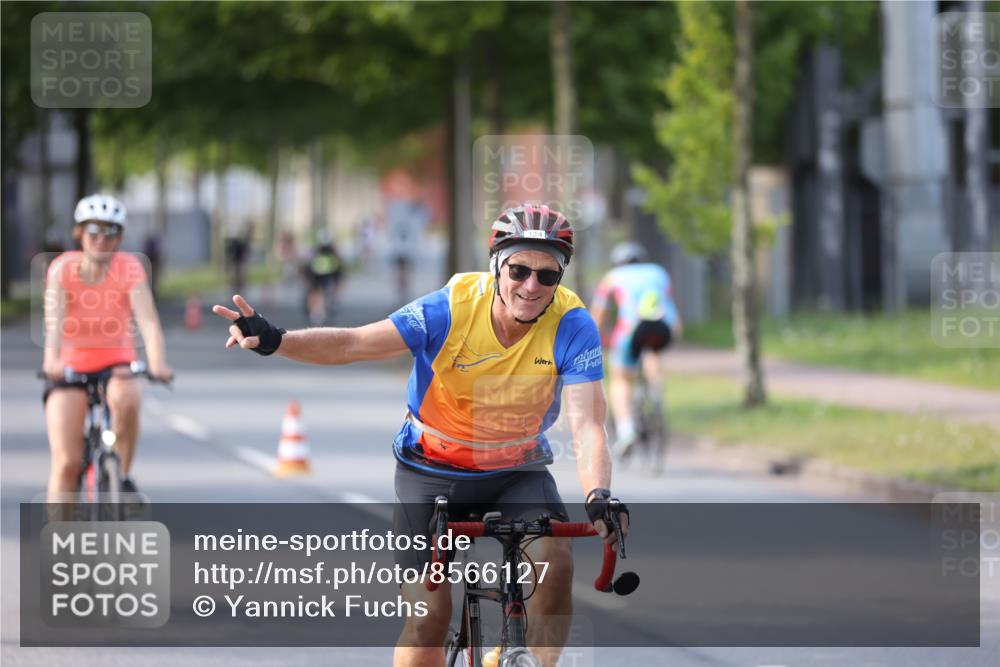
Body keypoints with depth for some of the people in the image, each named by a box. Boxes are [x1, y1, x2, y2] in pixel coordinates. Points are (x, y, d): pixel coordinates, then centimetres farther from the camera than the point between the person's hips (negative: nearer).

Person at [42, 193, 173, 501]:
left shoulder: (129, 268, -12)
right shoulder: (63, 268, -13)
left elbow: (147, 319, -26)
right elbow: (54, 317, -28)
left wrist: (157, 363, -44)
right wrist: (52, 360, -48)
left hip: (115, 362, 0)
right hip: (71, 365, 0)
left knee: (126, 399, -35)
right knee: (66, 461, -12)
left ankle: (123, 476, -11)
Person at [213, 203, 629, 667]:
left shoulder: (572, 327, -21)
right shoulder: (450, 309, -23)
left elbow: (587, 426, -28)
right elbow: (354, 343, -29)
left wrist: (598, 498, -47)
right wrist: (274, 340, -46)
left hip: (517, 472, 1)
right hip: (432, 468, -1)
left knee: (554, 559, -28)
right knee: (429, 615, -8)